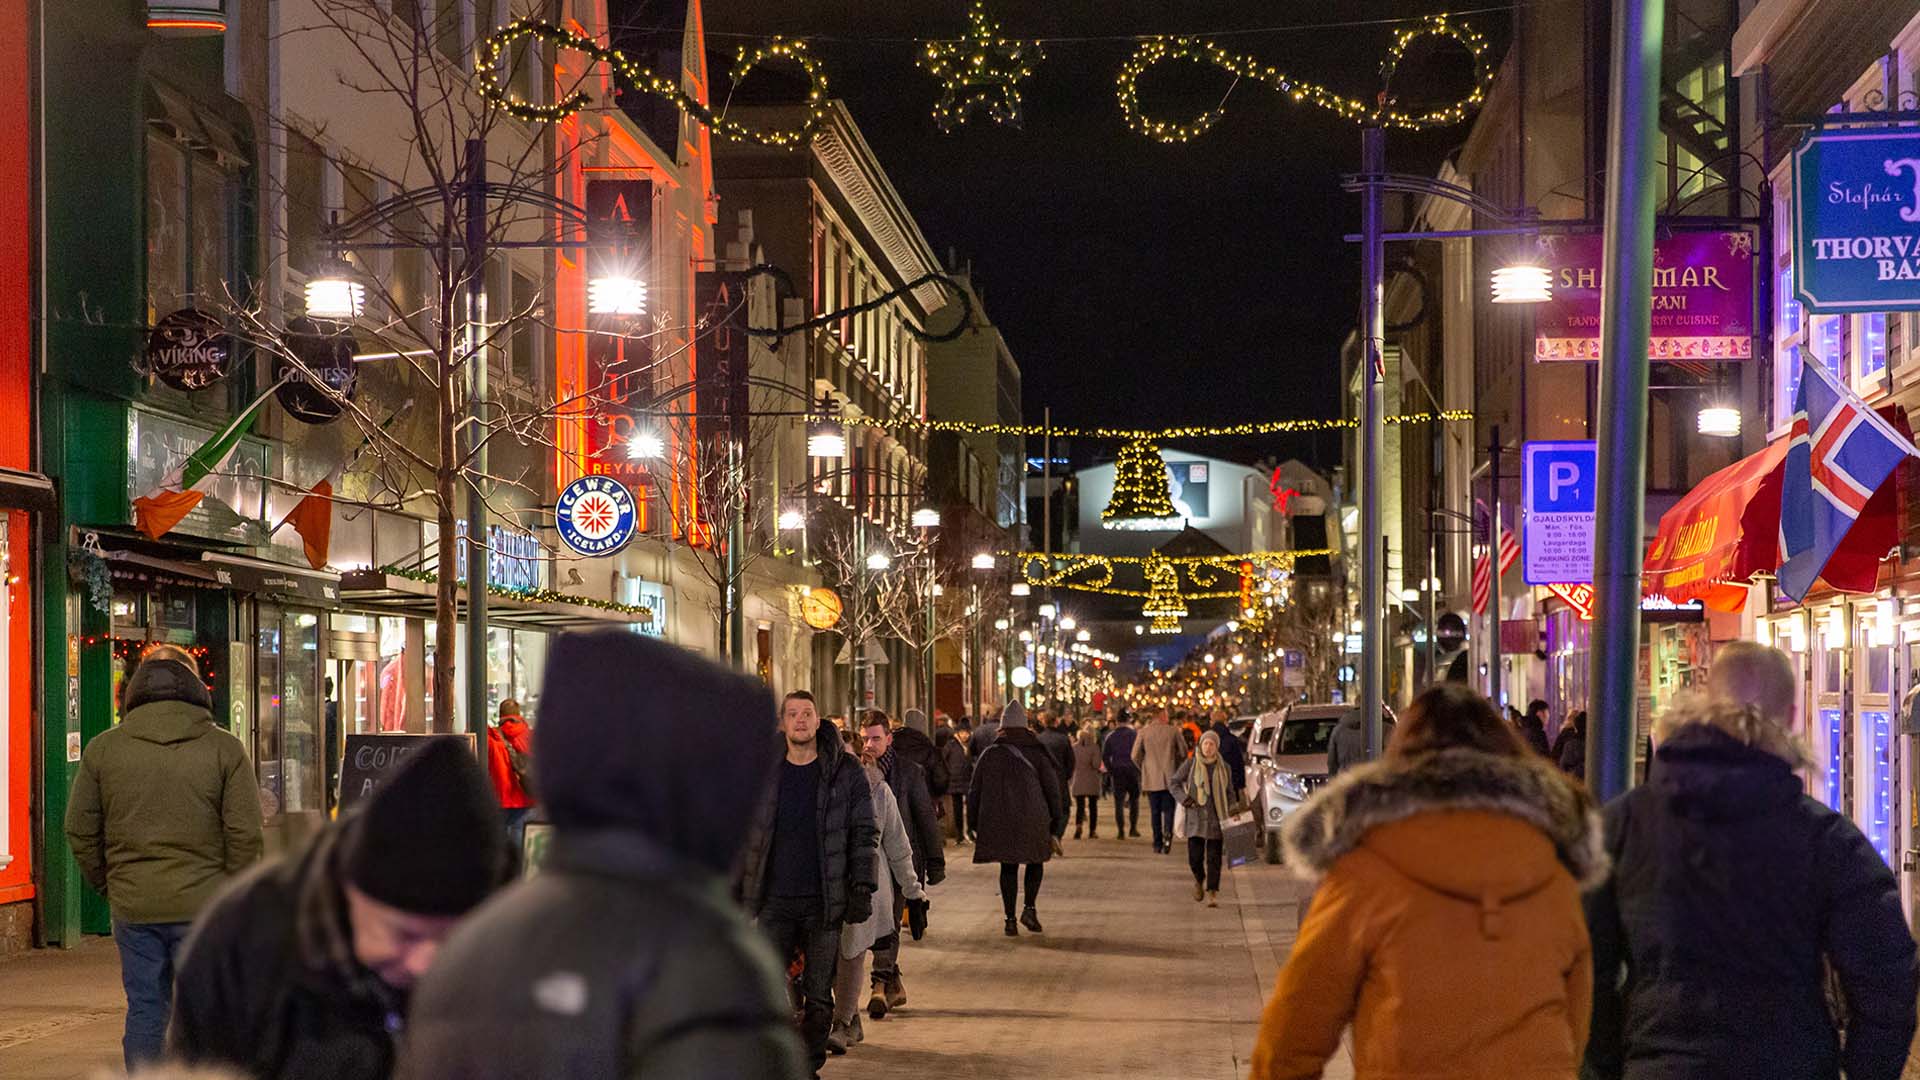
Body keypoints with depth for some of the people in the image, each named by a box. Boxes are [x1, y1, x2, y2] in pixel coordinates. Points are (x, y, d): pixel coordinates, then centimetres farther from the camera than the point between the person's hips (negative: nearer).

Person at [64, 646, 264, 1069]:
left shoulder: (103, 749, 3)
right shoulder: (225, 749, -3)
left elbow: (80, 830, 6)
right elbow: (246, 834, -6)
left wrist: (107, 885, 17)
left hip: (133, 907, 2)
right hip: (203, 904, -2)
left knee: (144, 1010, 10)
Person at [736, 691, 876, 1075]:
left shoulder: (844, 771, 0)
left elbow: (863, 833, 3)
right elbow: (743, 832, 12)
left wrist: (862, 888, -5)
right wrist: (735, 887, 9)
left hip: (824, 900, -1)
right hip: (775, 900, 1)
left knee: (818, 995, 5)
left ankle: (810, 1064, 17)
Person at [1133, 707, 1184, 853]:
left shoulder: (1144, 733, -1)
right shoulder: (1173, 731, -2)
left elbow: (1135, 756, -1)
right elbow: (1183, 753, 2)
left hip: (1151, 778, 1)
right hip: (1169, 777, -1)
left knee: (1155, 812, 8)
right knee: (1168, 809, 3)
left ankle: (1158, 843, 8)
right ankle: (1168, 832, -23)